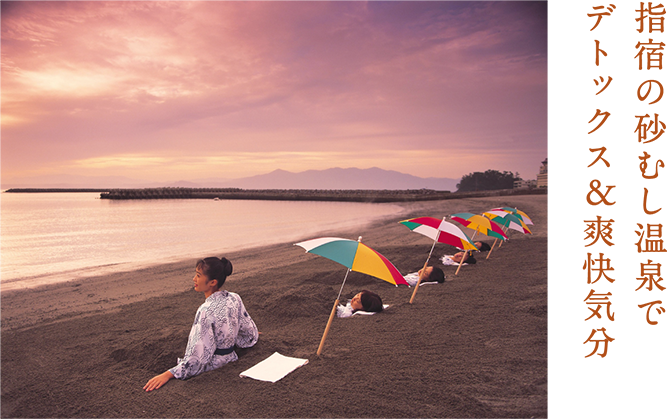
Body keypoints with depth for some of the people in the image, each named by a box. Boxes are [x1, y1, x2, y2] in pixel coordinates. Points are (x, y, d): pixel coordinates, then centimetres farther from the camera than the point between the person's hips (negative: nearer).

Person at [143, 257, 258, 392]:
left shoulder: (206, 311, -27)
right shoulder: (235, 299, -6)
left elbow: (199, 356, -26)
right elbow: (248, 332, 8)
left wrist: (168, 375, -24)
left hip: (213, 368, -8)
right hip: (230, 360, 8)